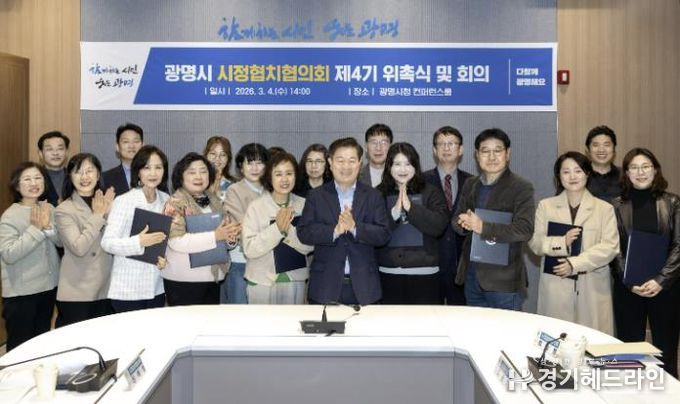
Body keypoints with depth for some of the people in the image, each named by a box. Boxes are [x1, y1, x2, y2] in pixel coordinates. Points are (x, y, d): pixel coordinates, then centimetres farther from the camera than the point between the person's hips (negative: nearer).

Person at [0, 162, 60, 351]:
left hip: (49, 286, 5)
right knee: (19, 347, 6)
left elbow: (61, 241, 0)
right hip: (21, 292, -5)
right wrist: (35, 229, -25)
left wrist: (48, 227, -18)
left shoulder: (48, 209, 2)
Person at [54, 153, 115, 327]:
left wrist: (109, 213, -12)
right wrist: (98, 215, -14)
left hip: (106, 291, 4)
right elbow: (79, 247, -19)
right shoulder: (64, 210, -6)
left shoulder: (107, 203, 7)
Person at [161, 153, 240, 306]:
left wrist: (230, 237, -4)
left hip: (213, 276, 7)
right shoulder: (176, 202, -9)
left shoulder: (214, 200, 12)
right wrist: (215, 236, -23)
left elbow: (224, 228, 20)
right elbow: (176, 241, -21)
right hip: (184, 280, -6)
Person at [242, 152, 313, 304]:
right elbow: (249, 249, -15)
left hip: (296, 281, 2)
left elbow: (309, 246, -4)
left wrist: (289, 229, -20)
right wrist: (277, 228, -24)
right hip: (262, 281, -2)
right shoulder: (256, 206, -8)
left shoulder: (303, 205, -1)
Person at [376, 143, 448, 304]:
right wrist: (394, 212, -15)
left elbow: (439, 226, -8)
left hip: (424, 273, -1)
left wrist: (411, 207, -15)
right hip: (388, 273, 1)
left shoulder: (431, 192, 5)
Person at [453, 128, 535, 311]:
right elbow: (456, 220, 12)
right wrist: (464, 224, -12)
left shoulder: (521, 187, -7)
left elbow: (525, 230, -17)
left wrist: (482, 227, -23)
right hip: (471, 275, 6)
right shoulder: (470, 185, 13)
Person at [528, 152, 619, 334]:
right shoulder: (546, 206, 10)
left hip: (593, 287, 0)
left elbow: (610, 247, -3)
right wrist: (562, 242, -14)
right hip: (555, 287, 1)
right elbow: (535, 242, 4)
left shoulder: (605, 208, 6)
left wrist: (574, 263, -12)